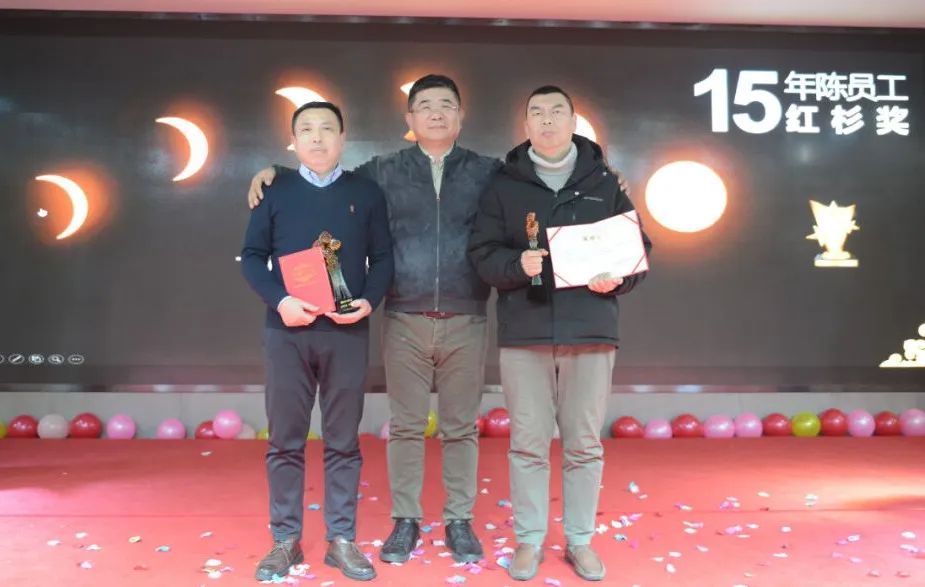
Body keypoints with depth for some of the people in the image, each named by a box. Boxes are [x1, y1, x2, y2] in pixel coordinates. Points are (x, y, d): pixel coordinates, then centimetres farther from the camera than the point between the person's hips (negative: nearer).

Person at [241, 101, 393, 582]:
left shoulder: (366, 192, 7)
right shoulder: (275, 191, 7)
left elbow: (383, 258, 6)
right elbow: (252, 256, 5)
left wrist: (369, 301, -11)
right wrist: (280, 300, -11)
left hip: (347, 332, 0)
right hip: (287, 331, 0)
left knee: (343, 441, 6)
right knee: (285, 440, 6)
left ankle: (341, 540, 17)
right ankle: (285, 539, 18)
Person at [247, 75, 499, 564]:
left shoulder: (489, 173, 8)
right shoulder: (384, 172, 9)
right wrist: (274, 172, 4)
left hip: (465, 322, 0)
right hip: (404, 321, 0)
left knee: (461, 427, 8)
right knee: (405, 426, 8)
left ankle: (459, 520, 21)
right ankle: (405, 519, 22)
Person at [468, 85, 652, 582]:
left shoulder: (605, 184, 9)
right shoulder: (503, 186, 7)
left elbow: (638, 249, 10)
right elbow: (481, 253, 1)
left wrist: (618, 278, -9)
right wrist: (518, 264, -17)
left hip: (590, 330, 1)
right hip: (524, 331, 0)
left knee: (584, 444, 8)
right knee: (528, 443, 6)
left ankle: (580, 540, 22)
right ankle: (529, 539, 20)